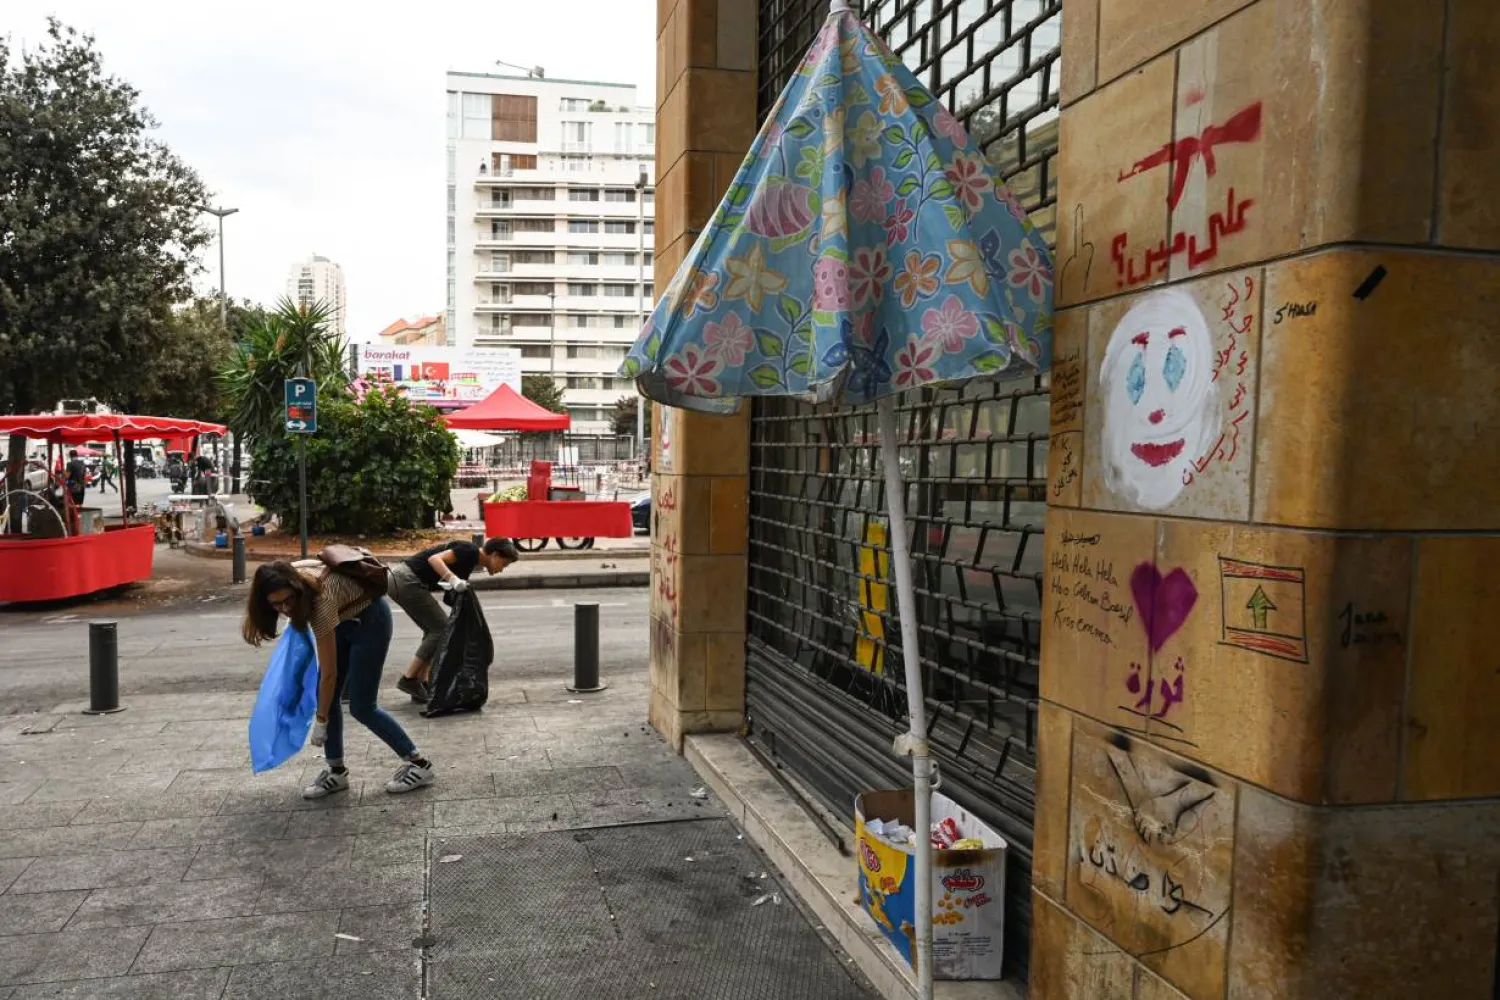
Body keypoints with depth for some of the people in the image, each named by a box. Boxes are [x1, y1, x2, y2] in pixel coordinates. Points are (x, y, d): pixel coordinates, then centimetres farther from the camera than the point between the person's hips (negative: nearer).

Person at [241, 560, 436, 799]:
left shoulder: (321, 603, -38)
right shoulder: (291, 575, -21)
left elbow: (329, 674, -26)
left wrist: (320, 721, -16)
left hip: (370, 620, -8)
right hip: (344, 619, 8)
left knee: (361, 707, -5)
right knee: (326, 697, 1)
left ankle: (419, 764, 5)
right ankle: (337, 771, 13)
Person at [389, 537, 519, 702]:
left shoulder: (470, 561, 19)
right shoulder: (470, 551, -9)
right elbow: (434, 559, -22)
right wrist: (453, 580, -35)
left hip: (398, 580, 10)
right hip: (405, 581, -10)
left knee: (434, 628, 14)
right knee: (441, 628, -4)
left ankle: (423, 683, 15)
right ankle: (409, 679, 2)